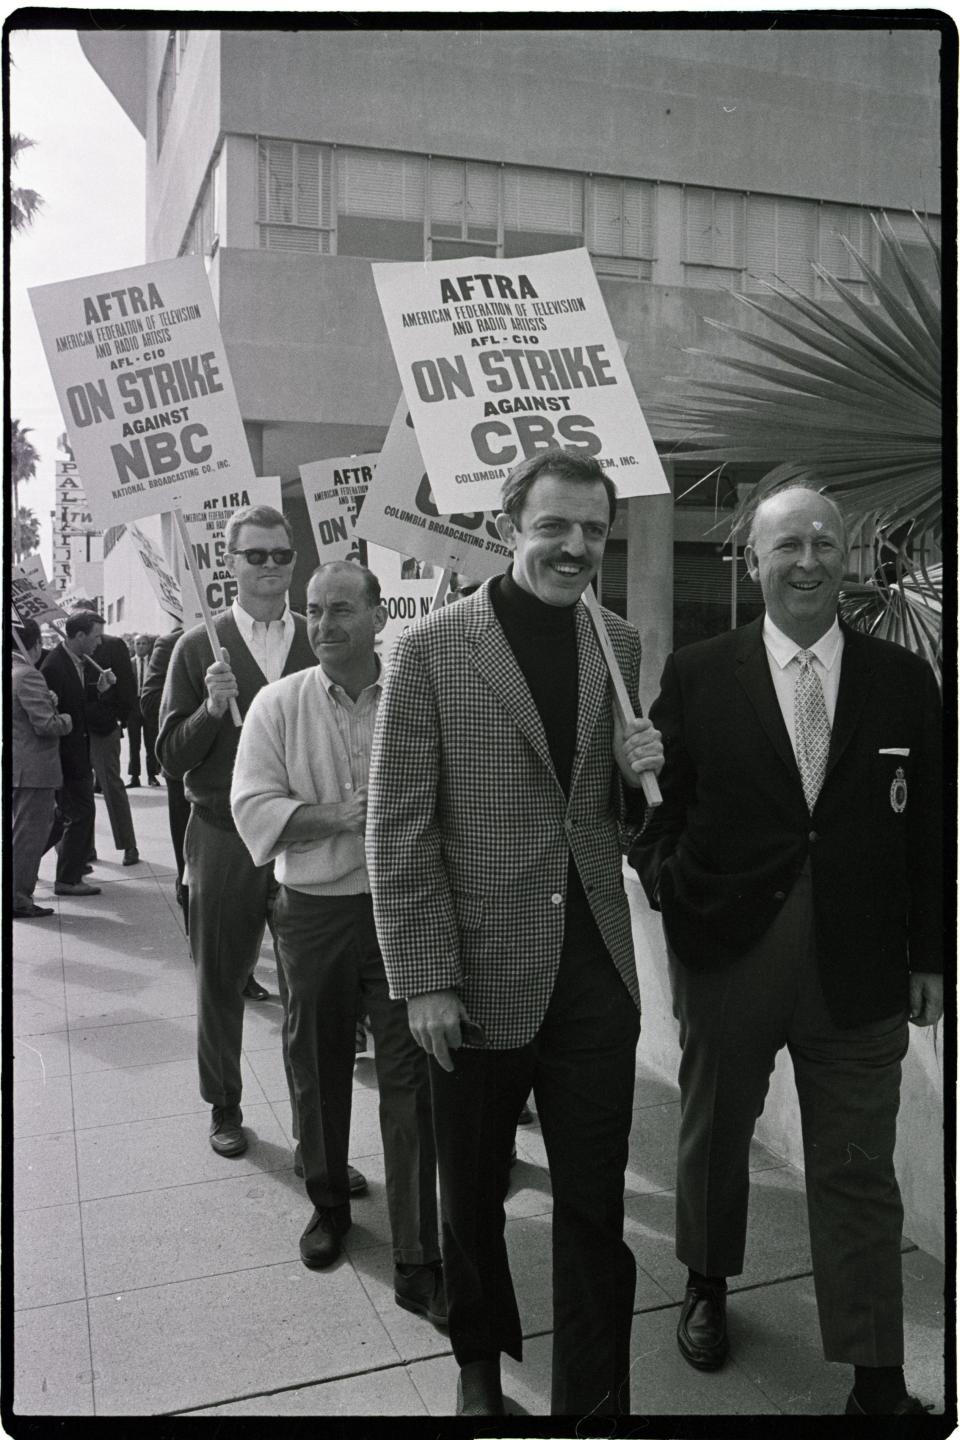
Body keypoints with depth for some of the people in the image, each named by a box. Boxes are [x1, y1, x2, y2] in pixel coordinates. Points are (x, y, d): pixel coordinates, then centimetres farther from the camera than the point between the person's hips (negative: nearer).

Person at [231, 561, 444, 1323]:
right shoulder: (278, 704, -1)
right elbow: (254, 808, -8)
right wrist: (339, 817, -19)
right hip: (313, 911, 2)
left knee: (411, 1078, 1)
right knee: (319, 1068, 18)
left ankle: (418, 1260, 12)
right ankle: (329, 1202, 43)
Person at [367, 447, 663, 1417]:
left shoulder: (622, 646, 4)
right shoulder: (430, 650, -9)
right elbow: (397, 831, -9)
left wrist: (646, 773, -9)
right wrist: (423, 980, -12)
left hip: (597, 974, 3)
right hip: (479, 979, -2)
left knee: (595, 1209, 12)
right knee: (471, 1198, 19)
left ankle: (594, 1397, 32)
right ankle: (480, 1362, 46)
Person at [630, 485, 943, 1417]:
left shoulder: (904, 680, 1)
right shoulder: (696, 674, -3)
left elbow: (927, 828, 4)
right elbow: (660, 799, 2)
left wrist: (927, 955, 4)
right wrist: (664, 875, -15)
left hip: (861, 969, 0)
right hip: (726, 954, 0)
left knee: (858, 1174, 8)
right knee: (713, 1135, 20)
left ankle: (878, 1381, 23)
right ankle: (707, 1284, 46)